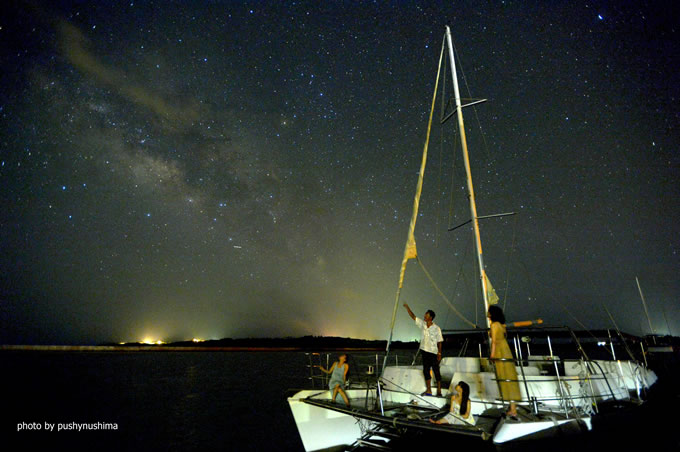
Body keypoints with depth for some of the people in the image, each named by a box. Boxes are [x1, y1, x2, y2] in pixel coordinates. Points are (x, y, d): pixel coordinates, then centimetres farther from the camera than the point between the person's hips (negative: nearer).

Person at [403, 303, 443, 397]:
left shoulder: (436, 329, -12)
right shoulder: (422, 324, 1)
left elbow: (439, 342, -8)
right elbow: (413, 316, 3)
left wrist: (439, 353, -10)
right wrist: (407, 307, -3)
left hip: (433, 353, -5)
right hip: (425, 351, 5)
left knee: (436, 371, 2)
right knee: (426, 371, 8)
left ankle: (439, 391, 13)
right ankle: (429, 390, 18)